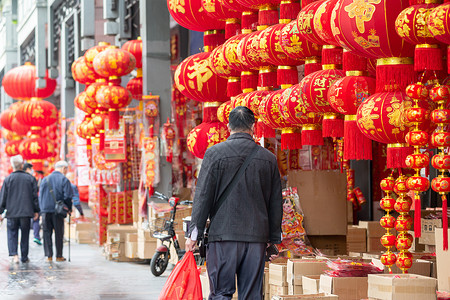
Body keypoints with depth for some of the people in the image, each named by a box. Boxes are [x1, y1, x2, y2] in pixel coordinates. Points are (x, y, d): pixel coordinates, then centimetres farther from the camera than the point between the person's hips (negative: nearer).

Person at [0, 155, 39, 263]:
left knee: (12, 234, 7)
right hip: (26, 212, 1)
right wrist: (36, 211, 11)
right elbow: (35, 196, 4)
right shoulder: (30, 178, 1)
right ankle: (24, 257, 14)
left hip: (12, 212, -1)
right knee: (25, 235, 10)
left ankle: (14, 254, -11)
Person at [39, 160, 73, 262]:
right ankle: (59, 256, 7)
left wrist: (41, 209, 12)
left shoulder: (45, 179, 10)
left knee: (47, 233, 7)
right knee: (59, 233, 5)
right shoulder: (64, 180, -4)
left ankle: (49, 255, 5)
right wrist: (69, 208, 5)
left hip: (45, 210, 3)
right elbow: (68, 196, -8)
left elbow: (40, 195, 9)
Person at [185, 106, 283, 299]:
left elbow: (203, 196, -4)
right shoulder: (268, 158, 6)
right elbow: (276, 203, 12)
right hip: (257, 237, 3)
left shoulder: (215, 153, -3)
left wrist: (194, 233, 1)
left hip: (224, 235, -3)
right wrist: (273, 238, 22)